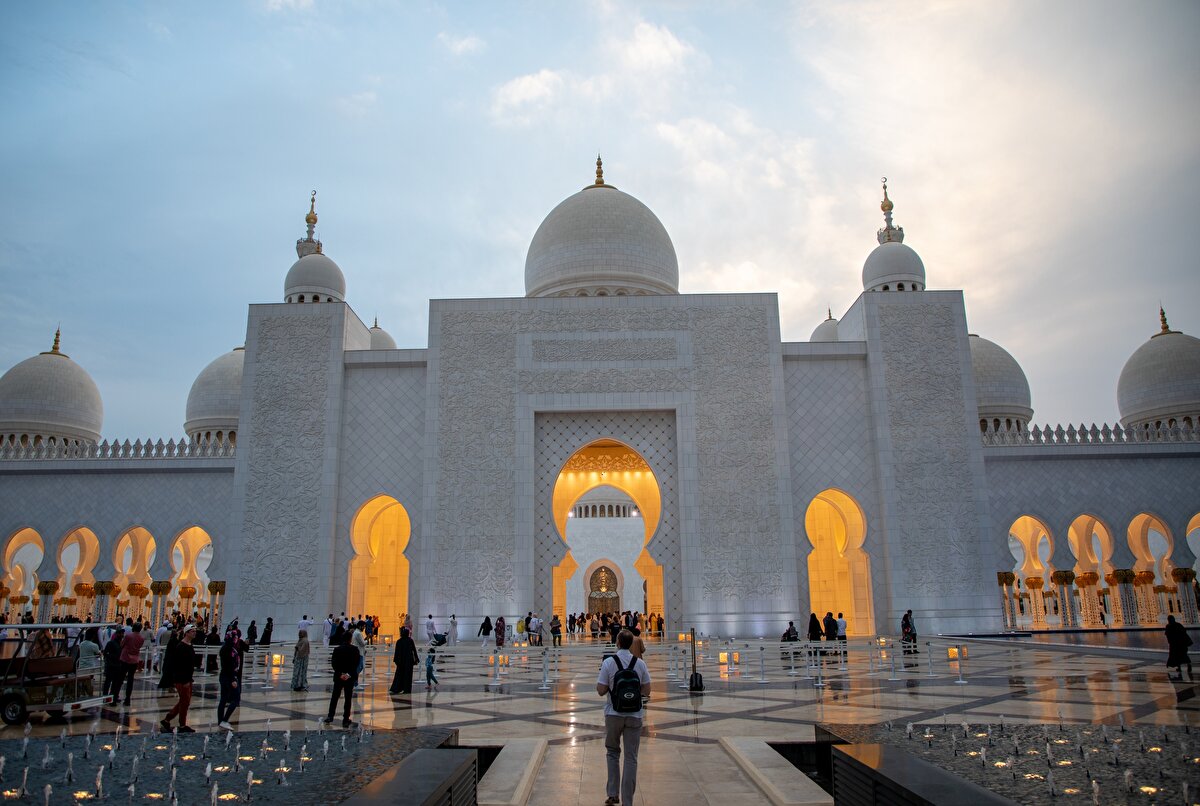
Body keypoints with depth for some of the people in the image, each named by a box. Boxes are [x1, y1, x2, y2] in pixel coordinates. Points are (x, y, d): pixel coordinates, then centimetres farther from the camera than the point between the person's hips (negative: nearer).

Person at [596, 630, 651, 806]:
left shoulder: (608, 662, -10)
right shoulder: (640, 663, -4)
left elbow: (601, 691, -10)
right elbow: (646, 691, 0)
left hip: (613, 714, -1)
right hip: (634, 715, 1)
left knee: (612, 752, 19)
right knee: (631, 758, 7)